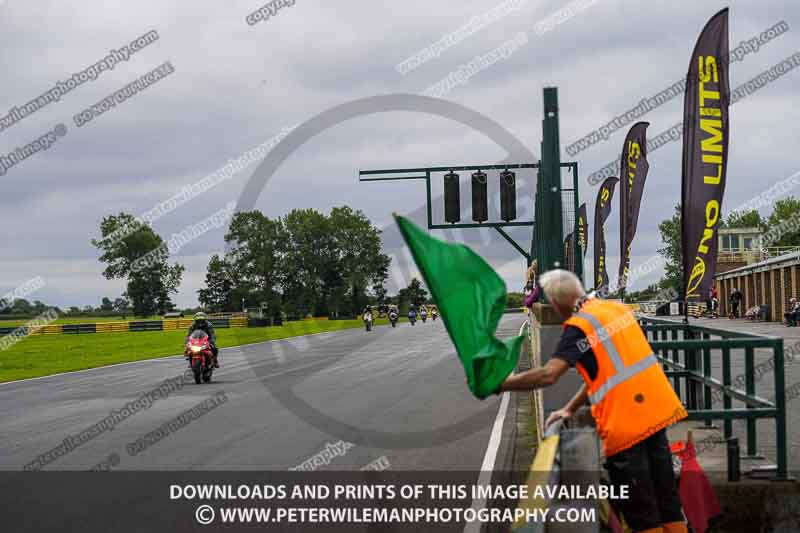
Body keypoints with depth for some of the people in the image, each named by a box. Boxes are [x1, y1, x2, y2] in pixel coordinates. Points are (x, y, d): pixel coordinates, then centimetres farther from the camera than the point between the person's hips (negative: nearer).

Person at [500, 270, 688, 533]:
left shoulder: (579, 326, -13)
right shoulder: (617, 308, 11)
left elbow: (548, 375, -23)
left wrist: (499, 384, -15)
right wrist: (570, 409, 18)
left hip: (625, 425, -8)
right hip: (656, 410, 8)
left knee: (640, 511, 3)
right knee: (666, 497, 16)